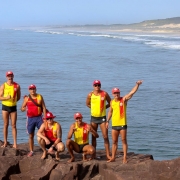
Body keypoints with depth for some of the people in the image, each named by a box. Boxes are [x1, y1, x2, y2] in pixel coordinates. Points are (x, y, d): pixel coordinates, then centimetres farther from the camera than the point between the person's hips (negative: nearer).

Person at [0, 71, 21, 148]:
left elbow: (18, 97, 10)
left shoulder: (17, 86, -1)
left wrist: (14, 100, -7)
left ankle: (15, 143, 1)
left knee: (14, 125, 0)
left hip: (13, 107, 0)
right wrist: (6, 98, -23)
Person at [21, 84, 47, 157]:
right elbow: (22, 108, 3)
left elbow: (44, 107, 3)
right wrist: (24, 108, -22)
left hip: (39, 118, -1)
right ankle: (31, 151, 15)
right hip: (30, 118, 1)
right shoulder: (27, 98, 2)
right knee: (31, 136, 6)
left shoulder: (40, 97, 2)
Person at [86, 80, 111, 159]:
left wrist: (104, 107, -3)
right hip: (93, 117, 2)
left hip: (102, 117, -2)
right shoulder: (90, 95, -1)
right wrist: (94, 108, 3)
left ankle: (108, 155, -1)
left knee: (105, 136, -5)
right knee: (94, 136, 7)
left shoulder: (104, 94, -5)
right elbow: (87, 104, 14)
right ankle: (93, 154, 15)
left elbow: (110, 103, 7)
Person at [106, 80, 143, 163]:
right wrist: (107, 121, 18)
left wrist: (137, 85, -26)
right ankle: (113, 157, 17)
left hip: (122, 124, -4)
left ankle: (125, 158, 1)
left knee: (124, 140, -1)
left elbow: (132, 92, -15)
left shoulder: (124, 99, -4)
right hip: (114, 124, 4)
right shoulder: (112, 102, 9)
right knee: (114, 142, 10)